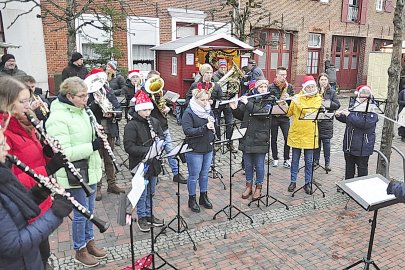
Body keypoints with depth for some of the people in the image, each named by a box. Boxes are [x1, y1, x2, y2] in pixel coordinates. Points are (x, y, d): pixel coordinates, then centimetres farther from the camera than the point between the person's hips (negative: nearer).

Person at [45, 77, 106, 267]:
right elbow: (64, 153, -25)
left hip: (89, 169, 8)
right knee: (81, 212, 6)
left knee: (89, 209, 19)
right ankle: (79, 250, 26)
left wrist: (97, 136, -3)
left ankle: (89, 242, 37)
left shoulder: (81, 111, 6)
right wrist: (92, 146, -27)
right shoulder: (57, 119, -20)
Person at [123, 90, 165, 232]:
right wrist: (147, 150, -28)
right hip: (139, 164, -6)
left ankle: (149, 215, 35)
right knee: (142, 193, 7)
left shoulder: (155, 122, 5)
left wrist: (157, 139, -14)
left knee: (151, 192, 18)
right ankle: (142, 218, 26)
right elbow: (128, 146, -20)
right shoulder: (131, 125, -14)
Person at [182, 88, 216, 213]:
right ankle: (192, 199, 23)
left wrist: (212, 125, -5)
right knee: (194, 176, 6)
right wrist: (205, 128, -29)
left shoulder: (209, 111, 8)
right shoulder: (188, 113, -12)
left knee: (204, 174, 17)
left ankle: (203, 197, 33)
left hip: (208, 148, 6)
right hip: (194, 150, -6)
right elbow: (188, 131, -21)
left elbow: (213, 126, 19)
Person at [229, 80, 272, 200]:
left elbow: (263, 113, -20)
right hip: (247, 137, 3)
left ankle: (258, 188, 21)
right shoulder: (249, 99, 9)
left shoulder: (269, 101, -1)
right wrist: (234, 109, -7)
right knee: (248, 164, 12)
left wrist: (248, 103, -19)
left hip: (260, 139, -3)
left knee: (259, 165, 5)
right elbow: (241, 116, 11)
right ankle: (248, 186, 28)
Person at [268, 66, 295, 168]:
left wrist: (288, 97, -14)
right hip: (273, 115, -1)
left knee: (287, 137, -4)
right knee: (274, 138, 8)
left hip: (285, 116, 2)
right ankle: (275, 159, 21)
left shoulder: (289, 86, 7)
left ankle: (286, 159, 10)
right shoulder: (271, 87, -2)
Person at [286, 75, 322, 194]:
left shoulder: (317, 99, 0)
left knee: (309, 161, 7)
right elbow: (289, 113, 2)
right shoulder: (296, 97, 4)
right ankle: (293, 182, 22)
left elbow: (311, 111, -18)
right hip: (296, 132, 1)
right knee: (295, 159, 10)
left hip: (309, 134, -1)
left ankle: (308, 183, 21)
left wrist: (298, 103, -23)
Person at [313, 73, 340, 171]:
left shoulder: (332, 92, 5)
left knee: (326, 141, 0)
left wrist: (328, 103, -14)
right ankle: (316, 160, 21)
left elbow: (337, 105, 1)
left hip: (327, 120, 0)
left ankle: (327, 163, 8)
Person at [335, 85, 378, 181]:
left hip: (363, 146, -6)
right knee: (349, 166, 18)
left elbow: (365, 123, -27)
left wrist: (349, 115, -24)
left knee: (362, 167, 8)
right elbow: (347, 119, 19)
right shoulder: (354, 105, 5)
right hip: (349, 143, 6)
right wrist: (339, 116, -2)